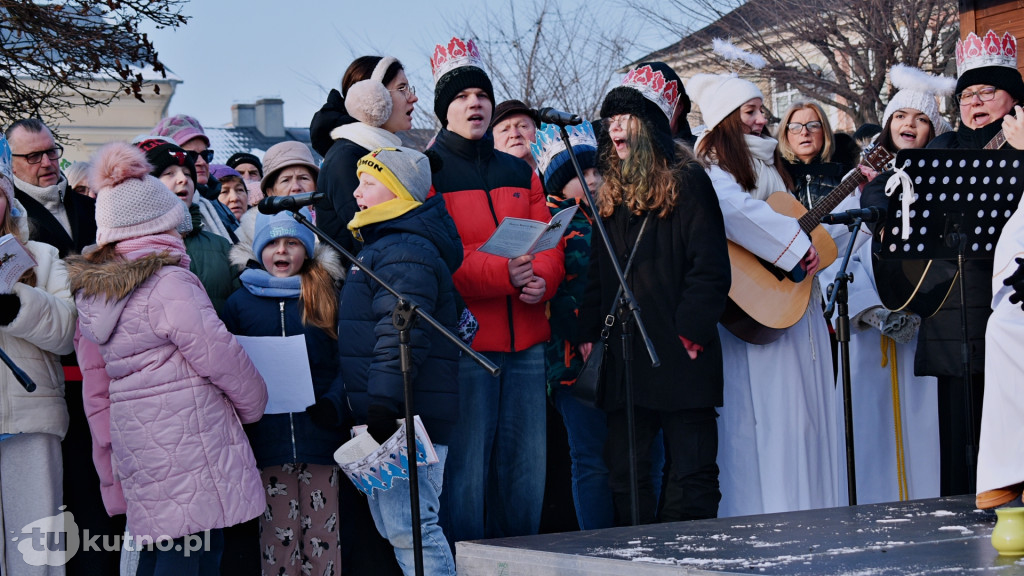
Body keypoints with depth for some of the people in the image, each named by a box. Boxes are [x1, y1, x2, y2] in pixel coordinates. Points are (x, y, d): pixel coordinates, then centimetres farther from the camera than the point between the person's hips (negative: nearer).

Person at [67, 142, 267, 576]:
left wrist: (107, 445, 21)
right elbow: (222, 357, -11)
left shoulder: (90, 291, 11)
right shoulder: (168, 284, -15)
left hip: (134, 440, 8)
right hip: (189, 439, -8)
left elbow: (96, 388, 15)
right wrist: (254, 404, 7)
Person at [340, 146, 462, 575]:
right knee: (394, 527, 15)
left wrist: (382, 410, -26)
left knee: (408, 528, -12)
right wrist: (368, 414, 24)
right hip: (382, 415, 11)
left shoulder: (405, 252, -14)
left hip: (404, 416, -11)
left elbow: (400, 339, -23)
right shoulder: (382, 246, 21)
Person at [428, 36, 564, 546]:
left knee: (527, 470, 8)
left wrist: (541, 280, -10)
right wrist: (502, 273, -23)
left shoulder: (520, 172, 18)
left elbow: (549, 240, 13)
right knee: (465, 471, -7)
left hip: (526, 340, 6)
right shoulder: (427, 172, 1)